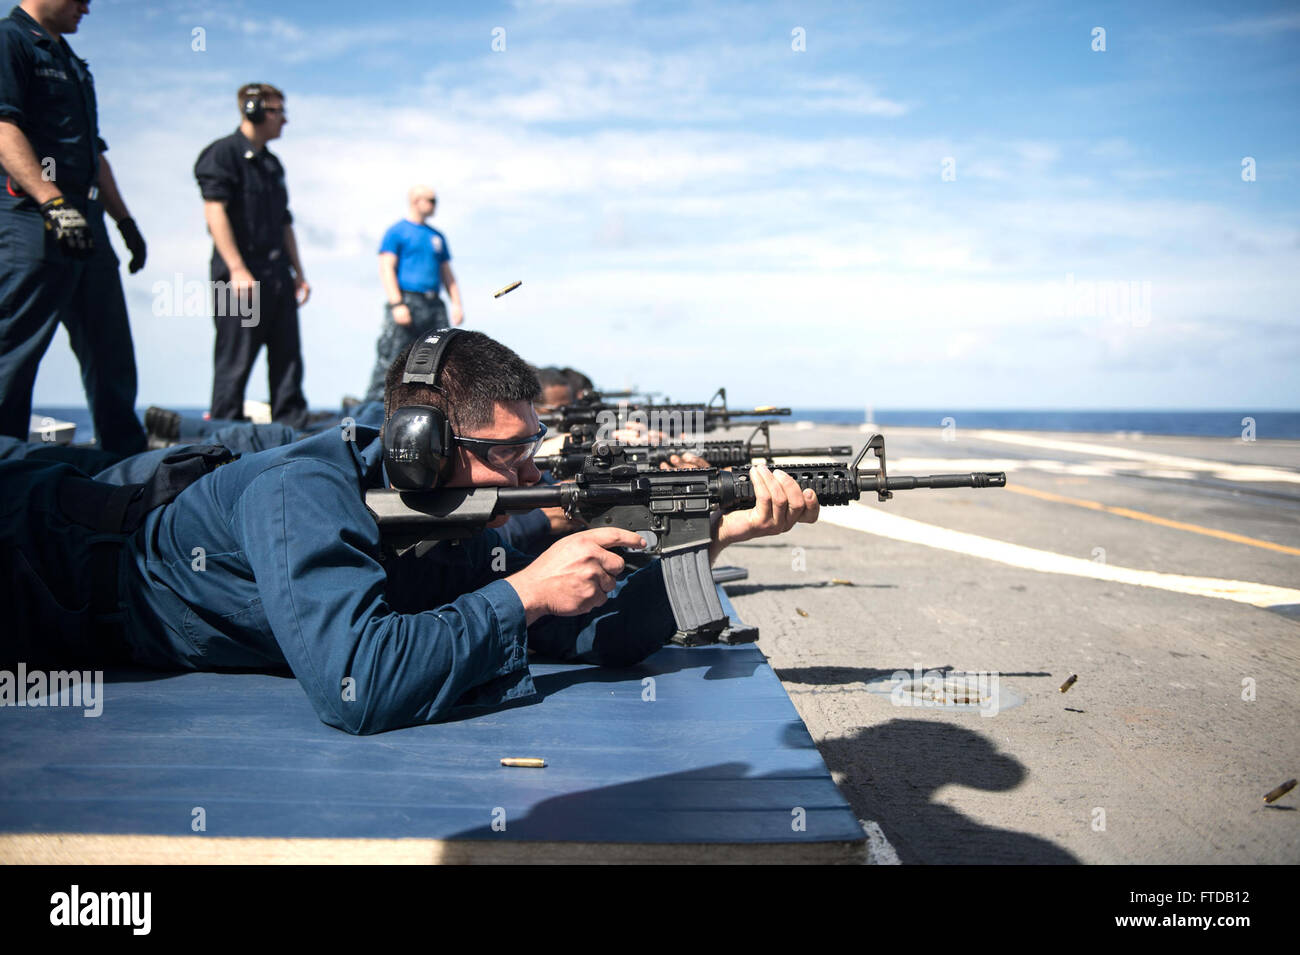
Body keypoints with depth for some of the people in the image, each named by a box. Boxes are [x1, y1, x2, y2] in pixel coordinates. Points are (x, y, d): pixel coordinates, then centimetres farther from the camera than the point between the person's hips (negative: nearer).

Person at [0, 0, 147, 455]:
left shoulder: (71, 62, 25)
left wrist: (124, 220, 25)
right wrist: (54, 202, -25)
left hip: (86, 223, 9)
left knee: (111, 350, 11)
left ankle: (129, 462, 18)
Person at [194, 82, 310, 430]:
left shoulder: (271, 163, 22)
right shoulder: (222, 153, -3)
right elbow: (215, 212, -13)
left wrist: (298, 272, 18)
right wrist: (237, 270, -20)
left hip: (278, 277, 8)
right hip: (241, 276, -8)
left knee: (288, 357, 6)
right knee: (235, 361, -4)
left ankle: (291, 429, 11)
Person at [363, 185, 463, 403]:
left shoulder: (437, 236, 21)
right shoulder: (396, 232, 1)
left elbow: (447, 273, 23)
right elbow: (387, 268, -7)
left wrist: (456, 304, 11)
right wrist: (397, 304, -18)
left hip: (434, 305, 7)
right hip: (406, 304, -6)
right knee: (390, 361, -10)